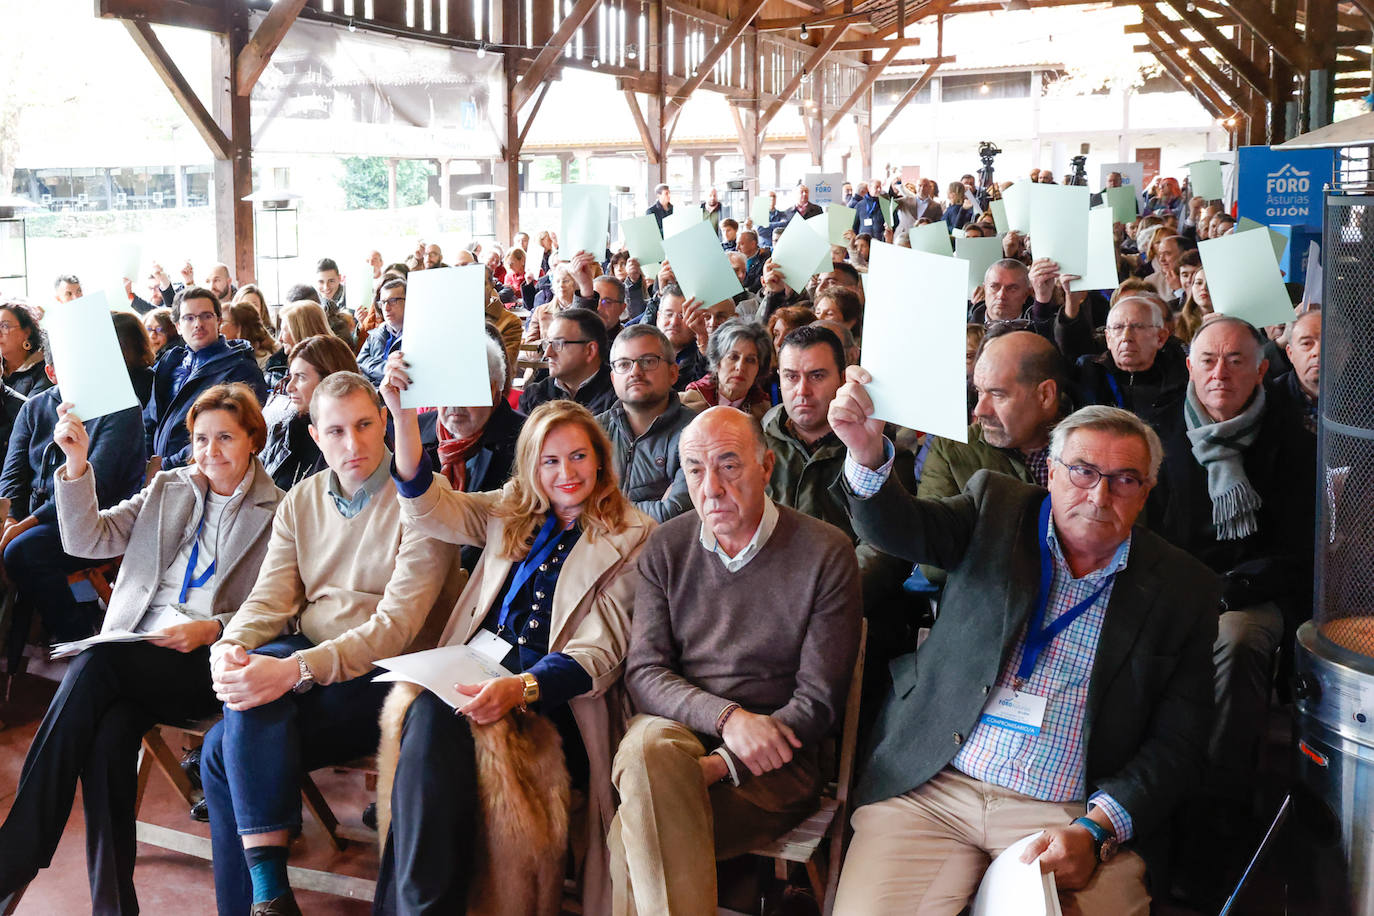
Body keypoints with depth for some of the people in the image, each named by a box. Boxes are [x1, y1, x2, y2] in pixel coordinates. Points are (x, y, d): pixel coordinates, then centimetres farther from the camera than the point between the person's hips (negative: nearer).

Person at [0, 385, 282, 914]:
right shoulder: (167, 490, 21)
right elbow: (88, 540, 11)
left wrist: (211, 629, -18)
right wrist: (77, 464, -1)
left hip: (210, 662, -4)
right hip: (138, 653, 4)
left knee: (93, 667, -31)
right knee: (110, 731, -30)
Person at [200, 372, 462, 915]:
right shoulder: (302, 500, 13)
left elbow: (395, 625, -17)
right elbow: (270, 598, 7)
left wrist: (296, 669, -30)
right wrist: (230, 646, -17)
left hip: (380, 676, -6)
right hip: (302, 663, 6)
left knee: (228, 749, -24)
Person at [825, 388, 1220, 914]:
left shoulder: (1183, 588, 5)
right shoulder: (997, 507, 7)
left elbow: (1176, 745, 2)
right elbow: (903, 530, -12)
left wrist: (1095, 831, -12)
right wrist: (867, 453, -33)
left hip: (1074, 816, 0)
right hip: (930, 791, 0)